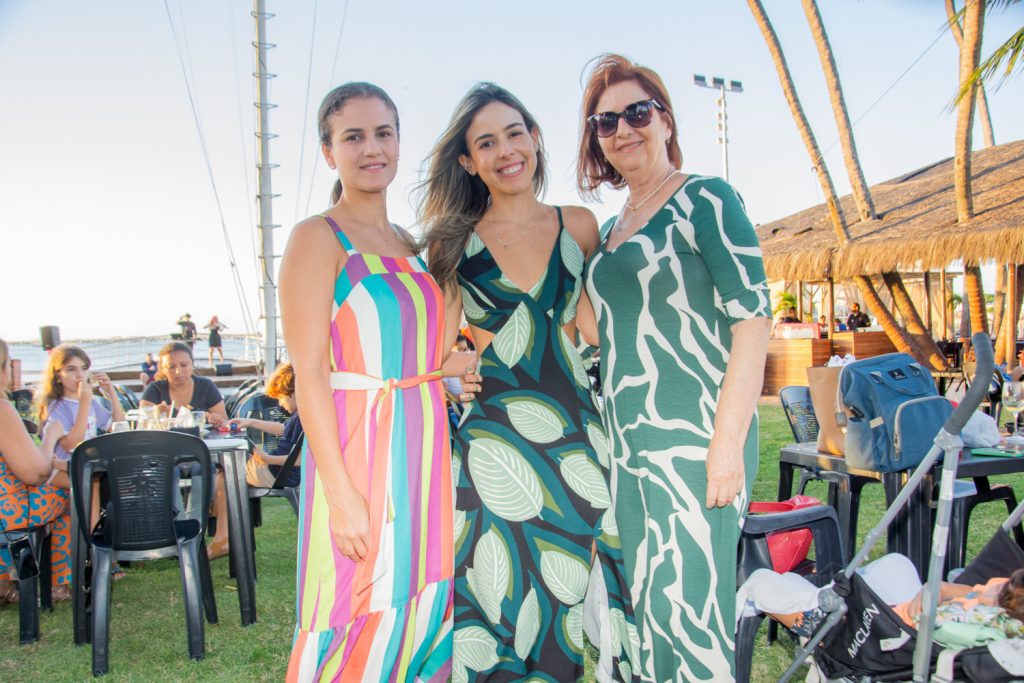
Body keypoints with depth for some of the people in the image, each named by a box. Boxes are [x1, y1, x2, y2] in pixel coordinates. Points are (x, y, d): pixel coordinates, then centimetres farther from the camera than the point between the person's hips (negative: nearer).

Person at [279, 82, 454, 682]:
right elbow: (309, 372, -13)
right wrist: (342, 493, -18)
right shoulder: (319, 238, -6)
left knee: (421, 615, 12)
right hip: (357, 448, -7)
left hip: (425, 450, 7)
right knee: (358, 623, -1)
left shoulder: (410, 245, 15)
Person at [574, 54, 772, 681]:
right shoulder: (611, 229, 17)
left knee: (691, 611, -4)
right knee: (647, 609, 14)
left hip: (693, 439, -7)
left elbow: (753, 319, -12)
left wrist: (729, 442, -18)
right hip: (629, 442, 8)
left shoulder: (704, 199, -5)